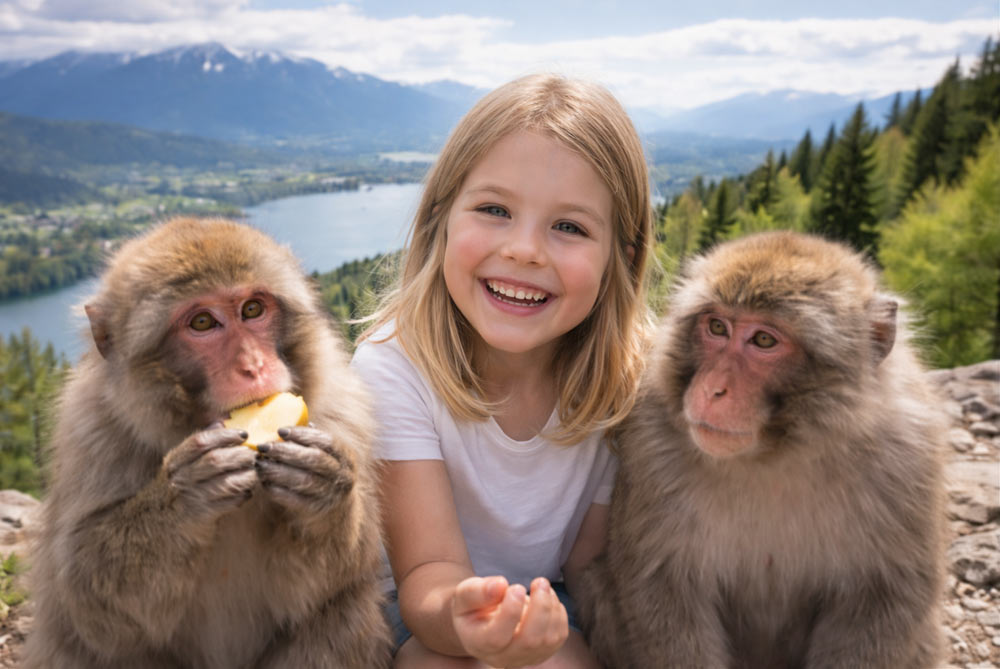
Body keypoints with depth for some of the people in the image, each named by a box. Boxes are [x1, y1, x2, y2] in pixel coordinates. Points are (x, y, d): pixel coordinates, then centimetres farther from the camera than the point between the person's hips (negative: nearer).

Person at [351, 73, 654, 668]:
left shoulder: (628, 379, -15)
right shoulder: (394, 366, -21)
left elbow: (592, 563, -7)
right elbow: (428, 570, -23)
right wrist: (459, 616, -45)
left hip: (558, 612, 1)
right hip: (434, 616, 0)